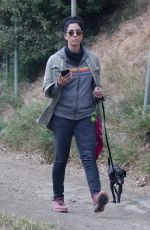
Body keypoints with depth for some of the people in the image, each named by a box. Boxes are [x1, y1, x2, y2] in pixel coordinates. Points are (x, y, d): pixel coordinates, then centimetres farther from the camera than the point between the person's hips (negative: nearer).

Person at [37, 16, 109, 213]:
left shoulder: (92, 59, 7)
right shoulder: (55, 60, 1)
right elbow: (47, 91, 3)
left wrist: (99, 93, -4)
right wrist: (59, 84, -18)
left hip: (86, 116, 1)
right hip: (62, 116, -1)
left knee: (88, 156, -14)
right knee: (61, 158, 5)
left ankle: (96, 194, -29)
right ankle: (58, 198, 18)